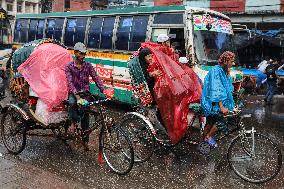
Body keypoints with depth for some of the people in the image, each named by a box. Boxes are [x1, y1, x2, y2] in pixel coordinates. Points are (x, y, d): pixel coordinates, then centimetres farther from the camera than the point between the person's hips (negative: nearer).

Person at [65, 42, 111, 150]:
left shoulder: (88, 66, 5)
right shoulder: (69, 66, -3)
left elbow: (96, 78, -4)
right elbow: (70, 82, -15)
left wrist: (103, 90, -20)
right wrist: (76, 94, -32)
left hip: (85, 92, 2)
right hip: (74, 93, -2)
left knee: (85, 117, -1)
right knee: (72, 102, -37)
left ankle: (85, 141, 12)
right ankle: (73, 122, -10)